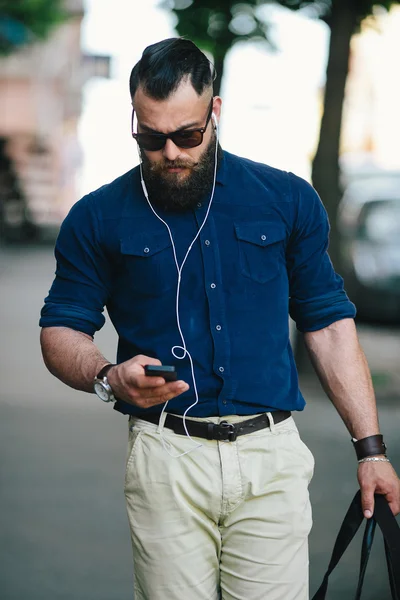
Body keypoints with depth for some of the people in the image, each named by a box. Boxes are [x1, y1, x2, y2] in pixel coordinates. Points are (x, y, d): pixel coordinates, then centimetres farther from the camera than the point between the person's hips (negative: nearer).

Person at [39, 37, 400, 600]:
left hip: (272, 454, 1)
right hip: (165, 461, 0)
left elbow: (329, 325, 10)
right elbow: (60, 331, 8)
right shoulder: (99, 217, 4)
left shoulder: (289, 200, 7)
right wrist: (109, 378, -14)